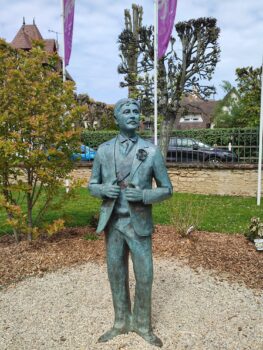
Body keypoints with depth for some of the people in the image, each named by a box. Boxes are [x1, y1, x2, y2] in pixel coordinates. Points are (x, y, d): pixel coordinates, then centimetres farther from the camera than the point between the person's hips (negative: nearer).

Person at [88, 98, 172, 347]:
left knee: (144, 276, 8)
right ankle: (121, 322, 36)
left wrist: (143, 195, -20)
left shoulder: (151, 151, -7)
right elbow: (92, 185, 9)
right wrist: (104, 190, -15)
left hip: (139, 224, -2)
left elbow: (166, 189, -1)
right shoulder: (103, 151, 0)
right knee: (116, 274, 14)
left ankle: (142, 325, 33)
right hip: (112, 223, 2)